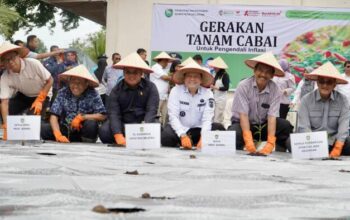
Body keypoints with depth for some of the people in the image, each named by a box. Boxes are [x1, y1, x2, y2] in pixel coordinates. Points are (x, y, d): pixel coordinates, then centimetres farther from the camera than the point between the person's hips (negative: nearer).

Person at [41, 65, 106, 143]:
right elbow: (54, 116, -13)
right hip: (65, 131, 2)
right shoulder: (63, 93, -7)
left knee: (91, 124, -32)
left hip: (85, 133, -1)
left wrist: (81, 117, -21)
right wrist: (58, 135, -29)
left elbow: (102, 116, -17)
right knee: (43, 128, -21)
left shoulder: (92, 94, -12)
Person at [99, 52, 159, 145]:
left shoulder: (150, 87, -2)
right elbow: (113, 113, -12)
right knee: (104, 131, -26)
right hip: (123, 123, 1)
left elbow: (151, 111, -13)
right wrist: (118, 136, -31)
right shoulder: (116, 90, 0)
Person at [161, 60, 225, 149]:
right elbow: (173, 117, -16)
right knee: (166, 136, -33)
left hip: (198, 130, 2)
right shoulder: (176, 91, -8)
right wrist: (183, 136, -31)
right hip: (179, 129, -1)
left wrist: (203, 138, -32)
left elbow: (207, 119, -13)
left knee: (219, 128, -24)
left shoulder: (208, 93, -6)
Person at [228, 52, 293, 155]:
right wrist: (249, 141, -34)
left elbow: (272, 116, -19)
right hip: (243, 124, -2)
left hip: (264, 126, 2)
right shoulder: (243, 86, -16)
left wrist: (270, 143, -32)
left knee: (285, 125, -22)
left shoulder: (275, 90, -11)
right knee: (234, 133, -34)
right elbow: (243, 115, -21)